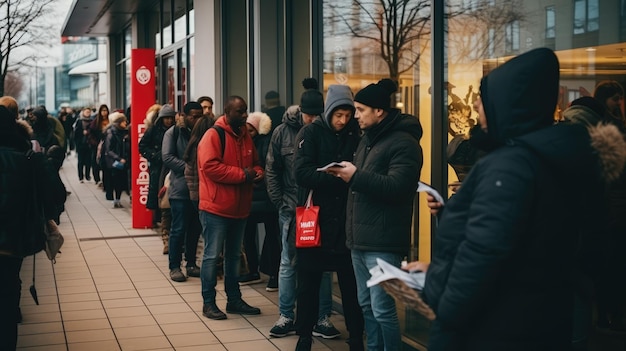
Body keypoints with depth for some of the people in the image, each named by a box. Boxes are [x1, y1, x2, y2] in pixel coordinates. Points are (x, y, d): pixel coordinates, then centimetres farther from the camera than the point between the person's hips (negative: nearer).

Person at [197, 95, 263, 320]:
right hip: (216, 208, -8)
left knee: (234, 255, 16)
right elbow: (210, 166, -23)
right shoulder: (213, 135, -12)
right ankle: (208, 303, 9)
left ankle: (234, 300, 26)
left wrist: (257, 173, -5)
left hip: (239, 208, 8)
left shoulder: (245, 136, 12)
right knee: (212, 255, -1)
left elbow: (255, 163, 20)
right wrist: (242, 174, -21)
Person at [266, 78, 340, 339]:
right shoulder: (283, 131, -1)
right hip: (291, 209, 1)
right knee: (288, 263, 8)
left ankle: (322, 317, 17)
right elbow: (271, 170, 2)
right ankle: (286, 317, 18)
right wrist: (279, 202, -4)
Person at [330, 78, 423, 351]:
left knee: (382, 309, -7)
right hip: (360, 238, 9)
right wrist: (346, 175, 6)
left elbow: (397, 187, -23)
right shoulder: (368, 138, 17)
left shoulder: (403, 142, -12)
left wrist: (356, 176, -22)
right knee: (366, 305, 15)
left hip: (383, 242, -9)